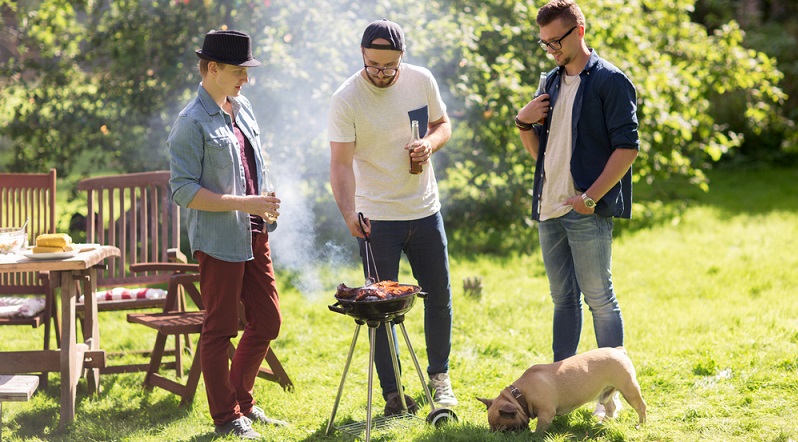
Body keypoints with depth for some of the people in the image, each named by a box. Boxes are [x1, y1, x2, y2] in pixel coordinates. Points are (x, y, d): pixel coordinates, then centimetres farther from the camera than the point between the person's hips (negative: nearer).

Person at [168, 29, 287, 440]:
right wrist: (243, 203, -23)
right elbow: (183, 191, -19)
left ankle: (241, 400, 29)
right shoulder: (192, 124, -15)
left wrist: (261, 203, 15)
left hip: (253, 235, 8)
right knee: (220, 329, 3)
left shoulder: (242, 107, 9)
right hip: (218, 241, -8)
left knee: (267, 321, 13)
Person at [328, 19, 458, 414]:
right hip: (377, 217, -4)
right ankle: (392, 392, 11)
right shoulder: (346, 99, -15)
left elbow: (442, 124, 12)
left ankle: (439, 376, 31)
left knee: (439, 296, 13)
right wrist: (349, 214, -31)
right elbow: (341, 163, -18)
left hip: (425, 210, 4)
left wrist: (431, 142, -12)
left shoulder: (421, 81, -3)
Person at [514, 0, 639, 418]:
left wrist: (591, 196, -19)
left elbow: (627, 148, -13)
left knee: (600, 299, -3)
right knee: (563, 300, 13)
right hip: (549, 209, 7)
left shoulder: (610, 82, -6)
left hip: (587, 212, -7)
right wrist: (524, 123, 1)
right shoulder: (552, 83, 16)